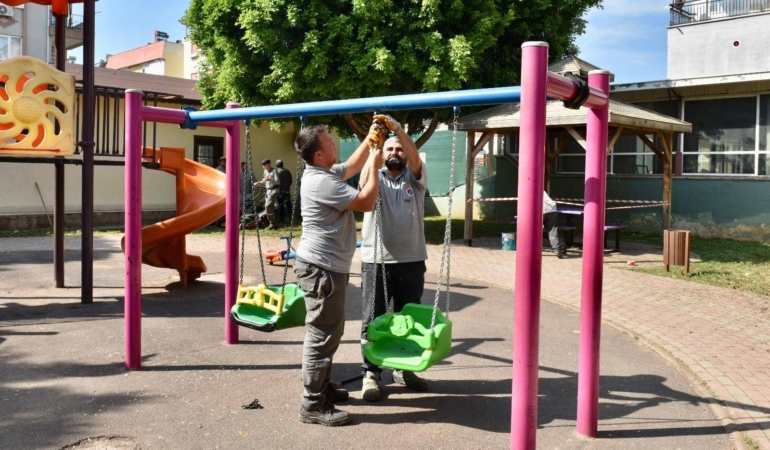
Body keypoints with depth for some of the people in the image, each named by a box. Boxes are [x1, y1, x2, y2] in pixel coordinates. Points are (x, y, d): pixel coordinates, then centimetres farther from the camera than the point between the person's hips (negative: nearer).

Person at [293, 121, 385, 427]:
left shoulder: (326, 173, 11)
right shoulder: (321, 182, -21)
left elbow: (353, 165, 29)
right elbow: (366, 202, -17)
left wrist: (370, 139, 18)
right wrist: (375, 168, -6)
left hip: (327, 266, 11)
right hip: (321, 268, -11)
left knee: (330, 331, 21)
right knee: (322, 335, -6)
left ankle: (321, 387, 33)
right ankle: (313, 405, 0)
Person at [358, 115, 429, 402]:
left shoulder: (415, 178, 7)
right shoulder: (375, 178, 5)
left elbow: (415, 157, -14)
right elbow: (365, 184, -18)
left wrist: (397, 129, -28)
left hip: (411, 261, 2)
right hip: (375, 261, -1)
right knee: (373, 320, 2)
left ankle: (404, 369, 27)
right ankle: (371, 374, 12)